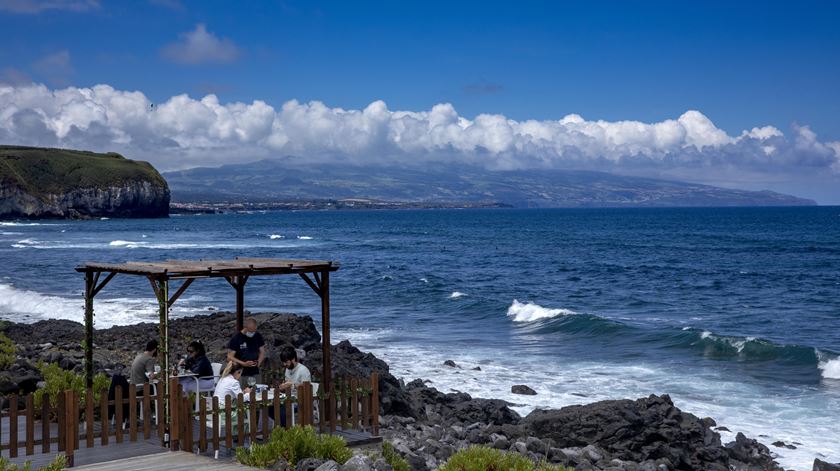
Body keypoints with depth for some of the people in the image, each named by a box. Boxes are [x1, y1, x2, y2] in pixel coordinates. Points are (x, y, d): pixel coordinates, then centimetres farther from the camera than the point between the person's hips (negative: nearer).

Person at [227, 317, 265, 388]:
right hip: (241, 375, -4)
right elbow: (230, 358, -8)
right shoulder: (236, 338, -7)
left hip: (255, 374, 4)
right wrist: (244, 364, -20)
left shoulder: (257, 336, 6)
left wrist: (259, 362, -5)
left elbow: (262, 352, 15)